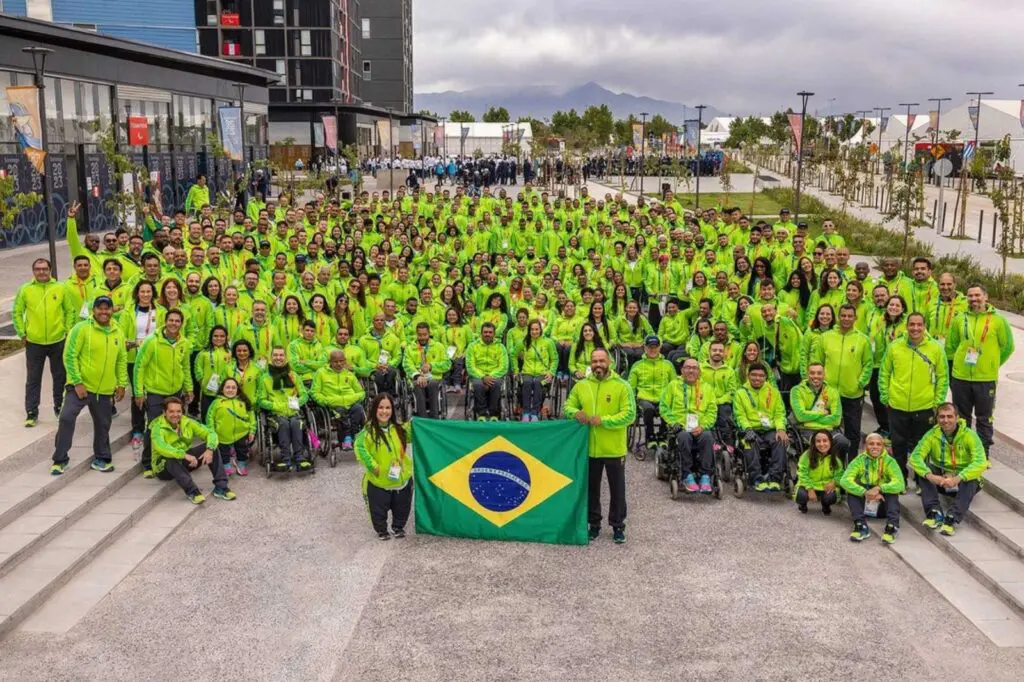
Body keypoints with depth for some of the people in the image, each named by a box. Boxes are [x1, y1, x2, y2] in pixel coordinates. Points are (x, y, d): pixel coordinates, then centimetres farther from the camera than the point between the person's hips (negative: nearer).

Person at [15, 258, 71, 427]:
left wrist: (68, 331, -1)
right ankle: (31, 413, 13)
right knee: (33, 379, 5)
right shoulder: (25, 290, -2)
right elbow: (17, 313, 3)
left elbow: (70, 311, 4)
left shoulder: (61, 288, -1)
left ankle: (59, 407, 28)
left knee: (60, 377, 12)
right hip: (33, 343, -1)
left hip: (58, 341, 1)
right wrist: (22, 334, -2)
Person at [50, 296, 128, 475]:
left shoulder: (117, 334, 7)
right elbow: (69, 356, -12)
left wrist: (122, 384, 9)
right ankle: (60, 459, 2)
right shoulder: (81, 329, -10)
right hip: (80, 386, -4)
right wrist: (77, 382, -16)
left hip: (105, 391, 5)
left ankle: (101, 458, 31)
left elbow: (122, 360, 15)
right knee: (66, 418, -14)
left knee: (103, 425, 13)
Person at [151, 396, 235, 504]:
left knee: (211, 446, -15)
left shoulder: (187, 422, -3)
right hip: (164, 467, -5)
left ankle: (220, 487, -19)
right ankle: (191, 491, -35)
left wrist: (210, 450, -27)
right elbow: (160, 447, -39)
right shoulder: (158, 427, -19)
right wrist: (185, 455, -48)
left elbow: (211, 433, -6)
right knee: (171, 459, -40)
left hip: (185, 462, 5)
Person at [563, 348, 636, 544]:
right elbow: (568, 406, 10)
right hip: (589, 448, 3)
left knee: (617, 490, 9)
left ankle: (618, 526, 22)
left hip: (614, 449, -3)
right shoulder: (581, 386, 3)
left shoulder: (622, 386, -8)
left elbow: (629, 415, -14)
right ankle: (594, 524, 28)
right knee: (591, 489, 14)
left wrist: (603, 420, -22)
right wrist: (575, 413, -14)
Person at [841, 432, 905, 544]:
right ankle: (861, 525, -38)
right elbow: (845, 480, -23)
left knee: (893, 489, -27)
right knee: (851, 490, -26)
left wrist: (879, 488, -37)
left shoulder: (889, 461, -8)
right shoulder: (860, 460, -7)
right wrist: (865, 492, -37)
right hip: (864, 504, 1)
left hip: (883, 505, -1)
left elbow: (900, 484, -23)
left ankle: (892, 526, -40)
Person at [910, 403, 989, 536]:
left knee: (972, 479, -35)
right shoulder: (932, 435, -8)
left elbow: (981, 462, -28)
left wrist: (957, 479, -41)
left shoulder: (969, 435, -15)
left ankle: (951, 519, -40)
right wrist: (929, 475, -39)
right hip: (939, 478, 2)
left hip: (963, 481, -2)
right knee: (922, 471, -25)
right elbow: (915, 456, -19)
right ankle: (934, 512, -32)